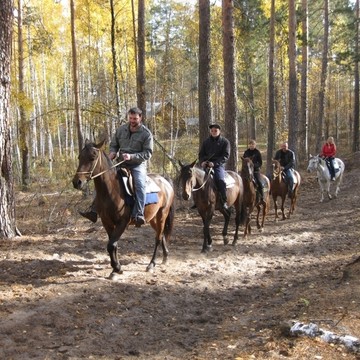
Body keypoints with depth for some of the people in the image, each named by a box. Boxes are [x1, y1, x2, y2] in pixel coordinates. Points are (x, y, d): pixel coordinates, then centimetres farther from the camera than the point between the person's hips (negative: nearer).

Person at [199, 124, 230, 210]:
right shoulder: (206, 141, 17)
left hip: (219, 165, -5)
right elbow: (201, 154, 18)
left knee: (220, 179, -29)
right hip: (206, 165, 5)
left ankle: (224, 201, -22)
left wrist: (214, 163, -19)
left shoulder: (225, 142, 4)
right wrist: (202, 162, -6)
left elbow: (225, 156, -6)